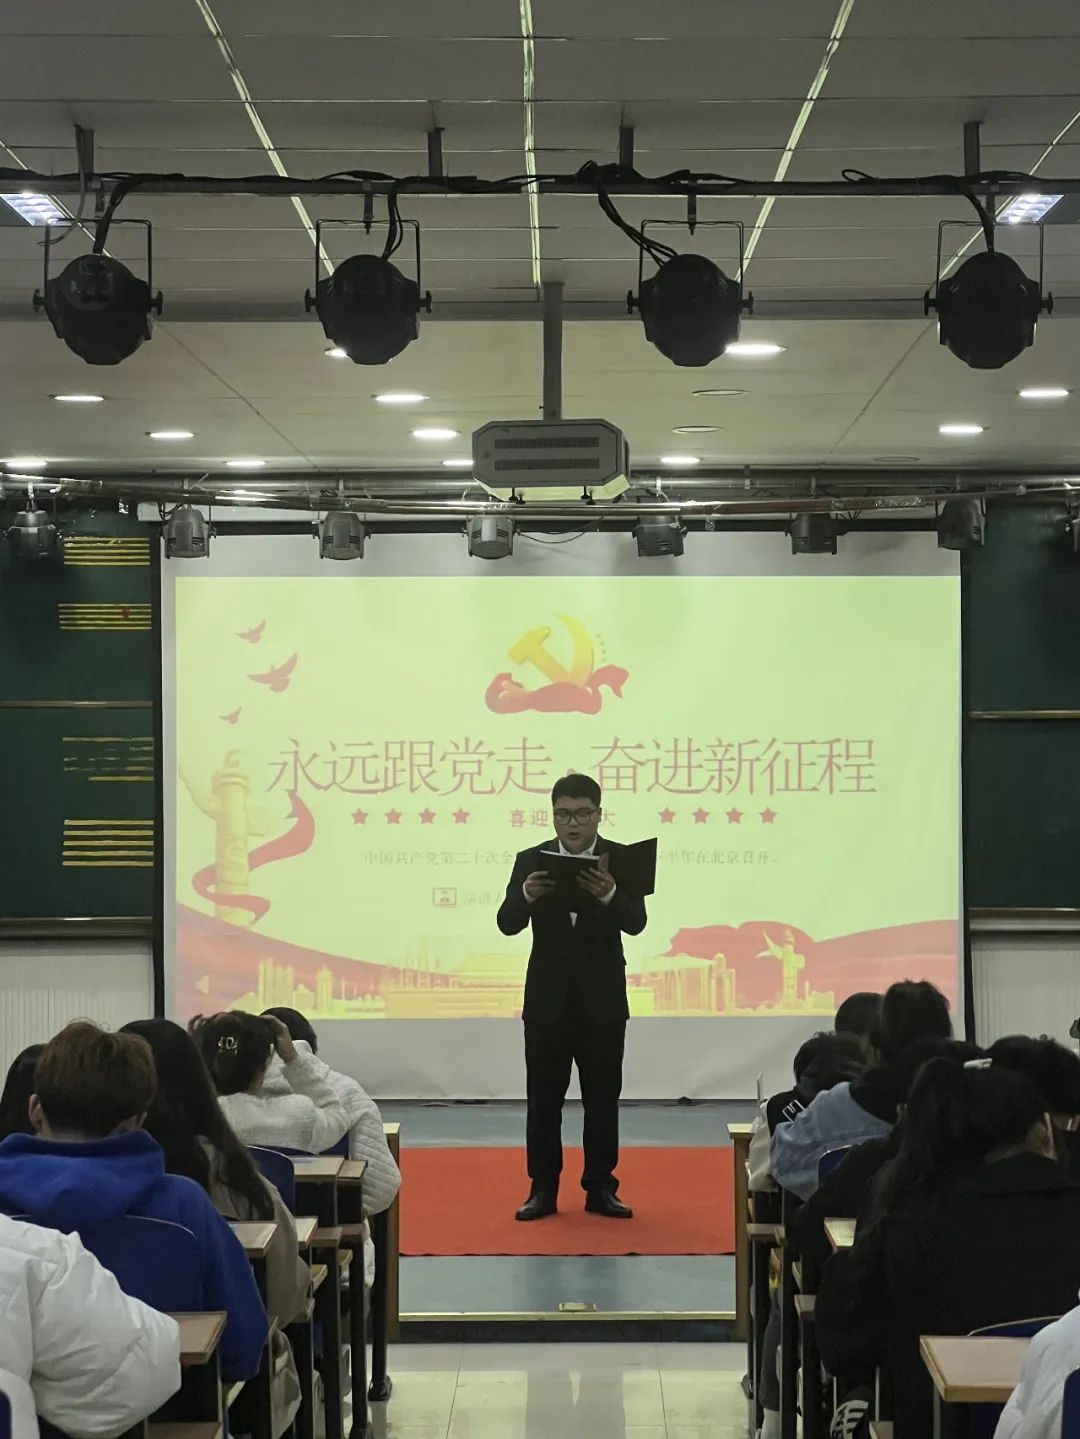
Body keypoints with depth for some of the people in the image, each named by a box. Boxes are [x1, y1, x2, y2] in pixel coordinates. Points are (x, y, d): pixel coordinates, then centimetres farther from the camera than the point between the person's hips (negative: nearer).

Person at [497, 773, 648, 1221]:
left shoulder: (620, 861, -4)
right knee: (543, 1099, 6)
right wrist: (526, 895, -31)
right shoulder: (532, 861, -1)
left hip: (603, 1002, -1)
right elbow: (508, 924, -9)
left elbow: (635, 922, -16)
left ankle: (600, 1189, 15)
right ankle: (543, 1189, 14)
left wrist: (608, 894, -37)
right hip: (547, 1000, 1)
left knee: (602, 1099, 6)